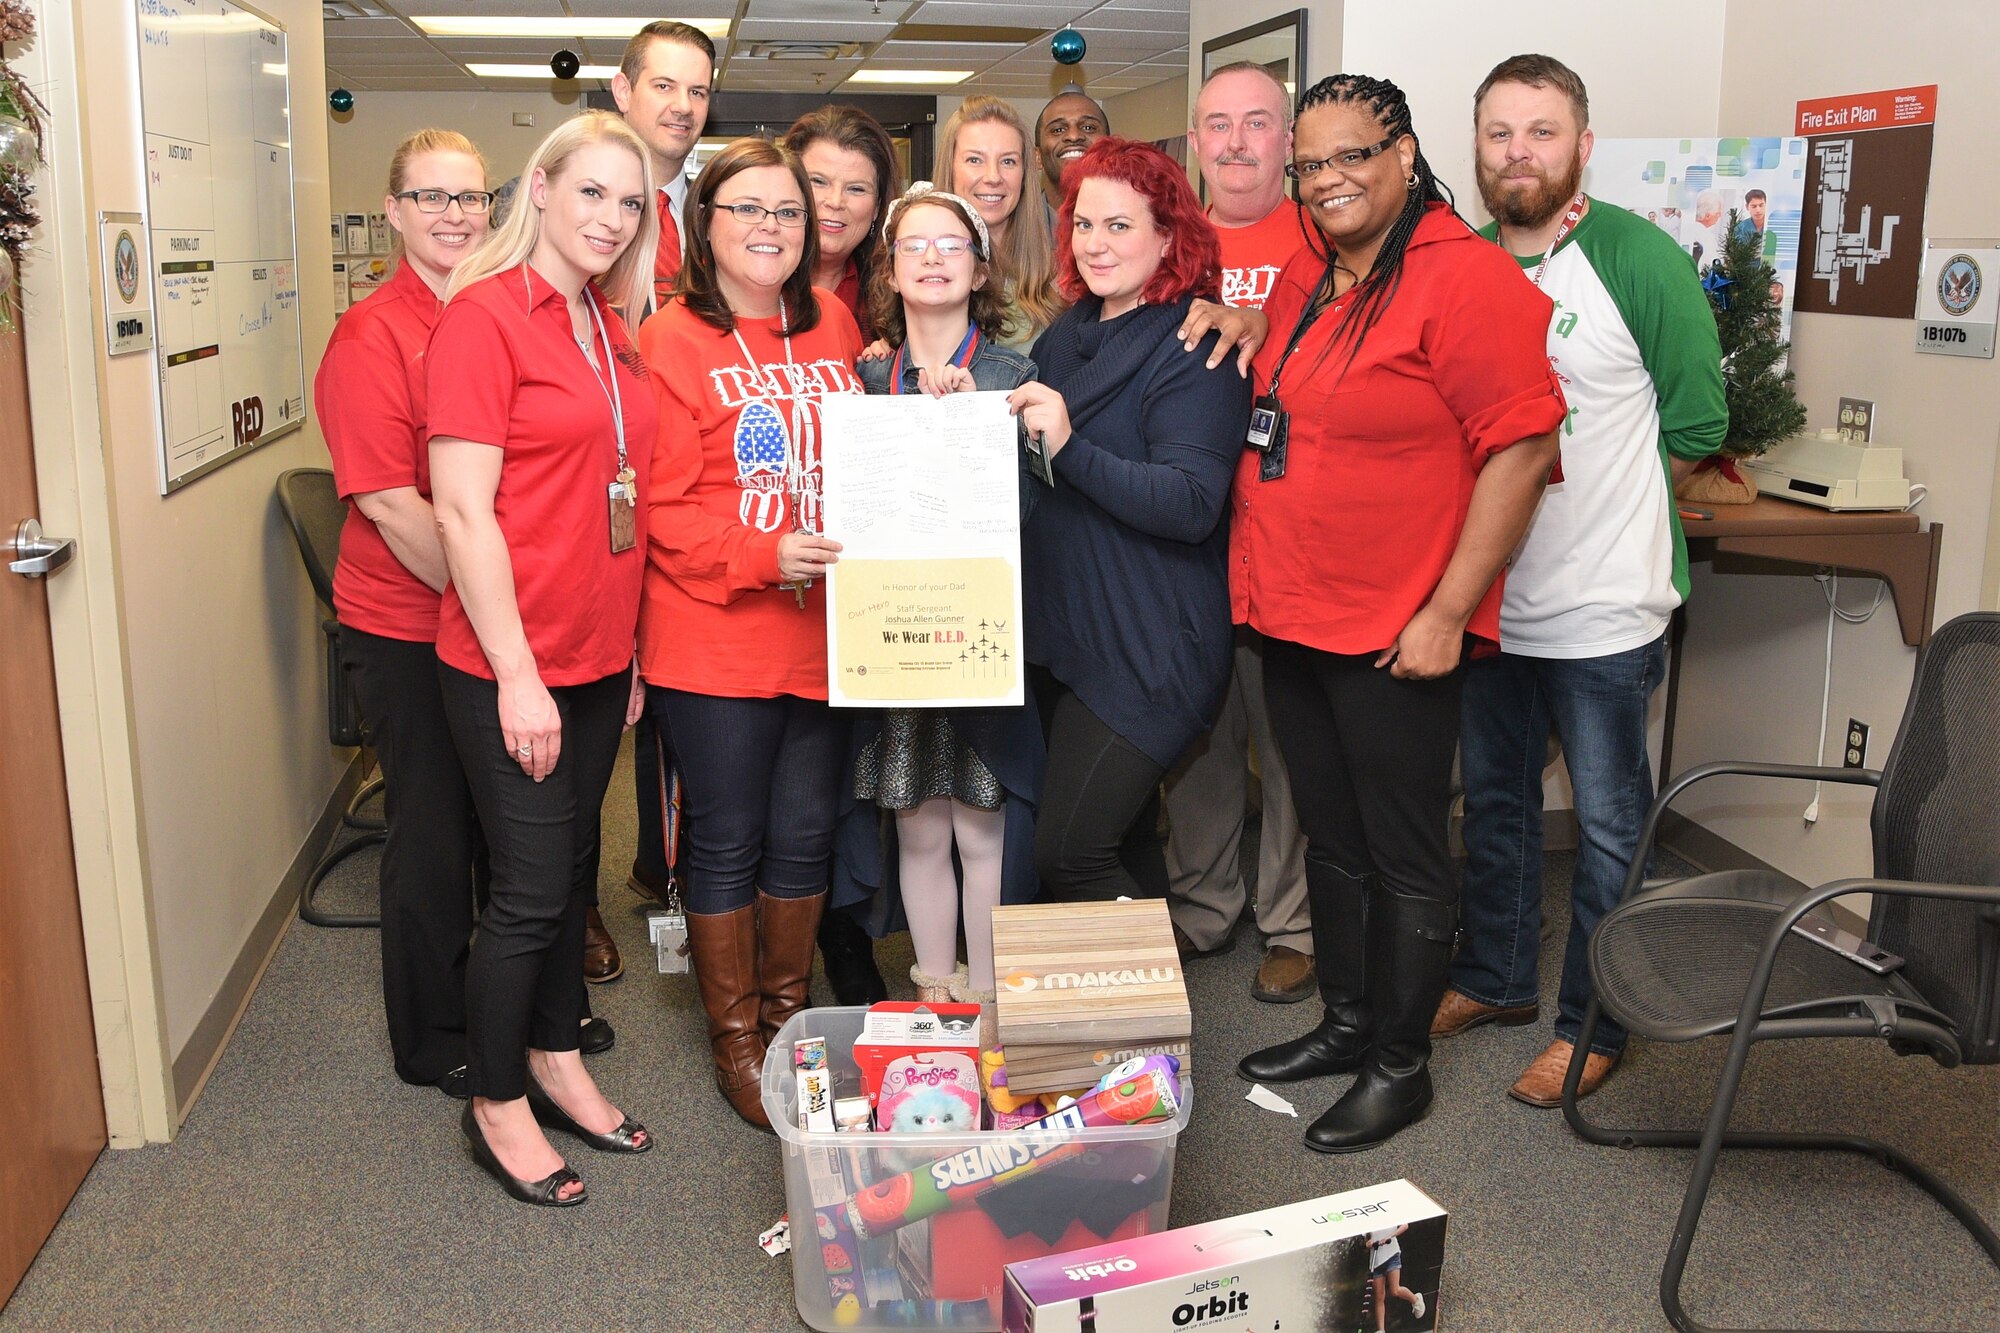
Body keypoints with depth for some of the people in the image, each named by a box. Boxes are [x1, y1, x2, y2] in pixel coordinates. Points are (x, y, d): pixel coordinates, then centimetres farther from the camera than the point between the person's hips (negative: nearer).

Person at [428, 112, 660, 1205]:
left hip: (598, 655, 7)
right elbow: (464, 510, -17)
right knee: (531, 888, 1)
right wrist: (515, 672, -18)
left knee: (573, 867, 17)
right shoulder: (483, 315, -12)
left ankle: (556, 1063, 35)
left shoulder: (612, 327, 10)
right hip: (511, 664, -7)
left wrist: (628, 642, 13)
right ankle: (495, 1104, 21)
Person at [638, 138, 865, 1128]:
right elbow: (659, 508, -11)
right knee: (728, 840, 7)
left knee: (805, 832, 13)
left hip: (822, 631, 5)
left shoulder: (834, 327, 9)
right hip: (712, 642, -5)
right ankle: (734, 1038, 25)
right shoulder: (670, 341, -7)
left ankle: (788, 1011, 34)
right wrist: (764, 555, -22)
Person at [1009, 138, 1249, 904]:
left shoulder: (1195, 348, -11)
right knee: (1120, 846, 16)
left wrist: (1069, 447, -30)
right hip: (1060, 635, 8)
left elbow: (1192, 504, -22)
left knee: (1067, 853, -11)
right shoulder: (1066, 336, 12)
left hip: (1149, 650, -8)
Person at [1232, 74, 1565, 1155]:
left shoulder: (1465, 278, -14)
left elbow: (1523, 448, -18)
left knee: (1403, 855, 6)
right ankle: (1344, 1024, 36)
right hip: (1294, 620, 8)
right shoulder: (1304, 279, 11)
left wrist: (1446, 613, -18)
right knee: (1330, 840, 19)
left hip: (1397, 638, -8)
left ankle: (1399, 1066, 22)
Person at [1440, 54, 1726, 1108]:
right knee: (1495, 800, 18)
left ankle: (1591, 1022, 21)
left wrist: (1598, 499, -1)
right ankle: (1496, 979, 36)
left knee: (1609, 824, 6)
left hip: (1604, 606, -5)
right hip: (1489, 596, 5)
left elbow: (1695, 425, -6)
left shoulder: (1639, 260, -10)